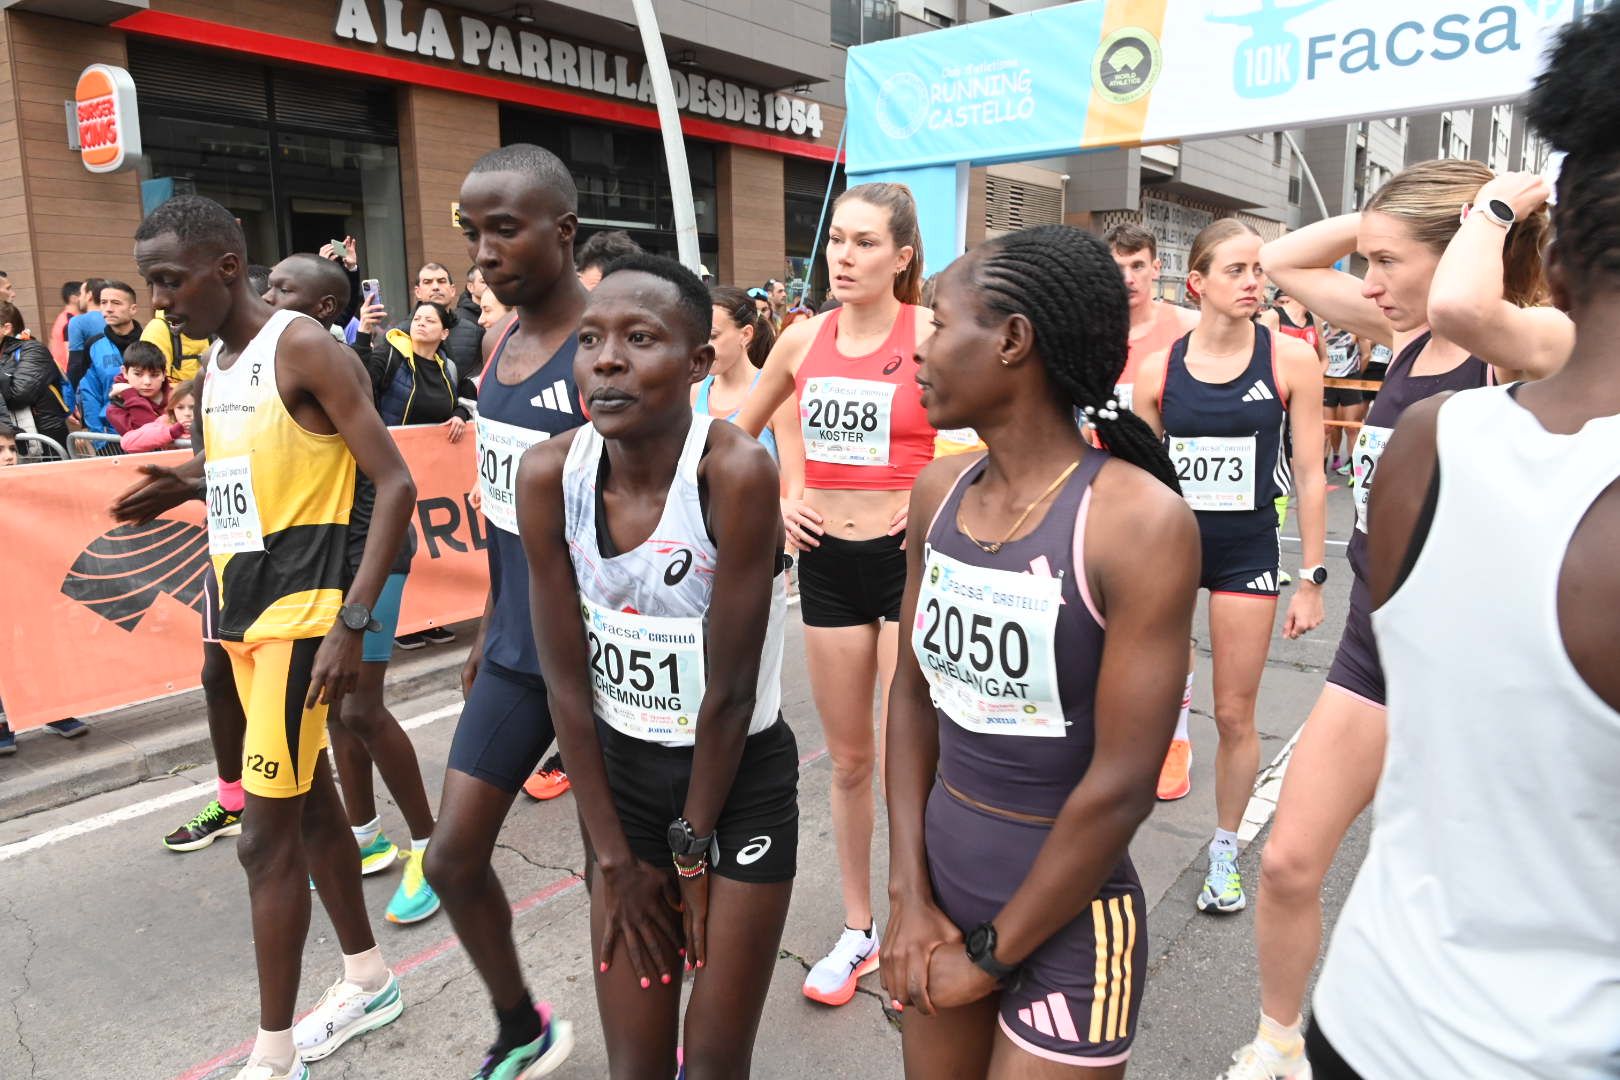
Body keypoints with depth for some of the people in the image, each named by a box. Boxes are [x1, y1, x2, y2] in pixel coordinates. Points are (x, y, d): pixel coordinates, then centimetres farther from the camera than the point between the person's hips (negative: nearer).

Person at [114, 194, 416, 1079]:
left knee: (266, 838, -3)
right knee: (310, 805, 16)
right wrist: (182, 487, 5)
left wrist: (353, 622, -25)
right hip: (241, 610, 9)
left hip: (298, 614, -9)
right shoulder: (213, 365, 12)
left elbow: (395, 485, -19)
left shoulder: (305, 350, -14)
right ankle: (368, 981, 33)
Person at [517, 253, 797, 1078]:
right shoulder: (550, 476, -13)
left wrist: (693, 846, -8)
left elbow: (730, 694, -19)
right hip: (621, 771, 3)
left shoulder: (733, 472, -25)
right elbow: (567, 682, -8)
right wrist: (611, 856, -4)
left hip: (741, 780, -3)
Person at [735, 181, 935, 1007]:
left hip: (909, 559, -4)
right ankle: (858, 930, 32)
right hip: (826, 561, 5)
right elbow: (736, 435, 17)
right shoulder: (803, 340, 4)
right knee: (848, 759, 14)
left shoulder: (930, 334, -9)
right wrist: (772, 504, 5)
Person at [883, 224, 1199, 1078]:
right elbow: (913, 694, 3)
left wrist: (990, 953, -10)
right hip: (938, 879, 5)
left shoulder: (1139, 520, -21)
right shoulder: (939, 492, -3)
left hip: (1065, 919, -5)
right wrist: (911, 897, -2)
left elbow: (1121, 787, -19)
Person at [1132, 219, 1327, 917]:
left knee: (1235, 715, 7)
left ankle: (1224, 852, 28)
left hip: (1248, 551, -1)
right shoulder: (1158, 369, -2)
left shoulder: (1290, 360, -5)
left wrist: (1312, 579, -3)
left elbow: (1310, 476, -3)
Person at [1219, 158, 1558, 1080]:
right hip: (1373, 647, 7)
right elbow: (1285, 263, 14)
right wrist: (1387, 214, 1)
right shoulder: (1405, 336, 3)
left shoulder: (1520, 355, -18)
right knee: (1290, 864, 11)